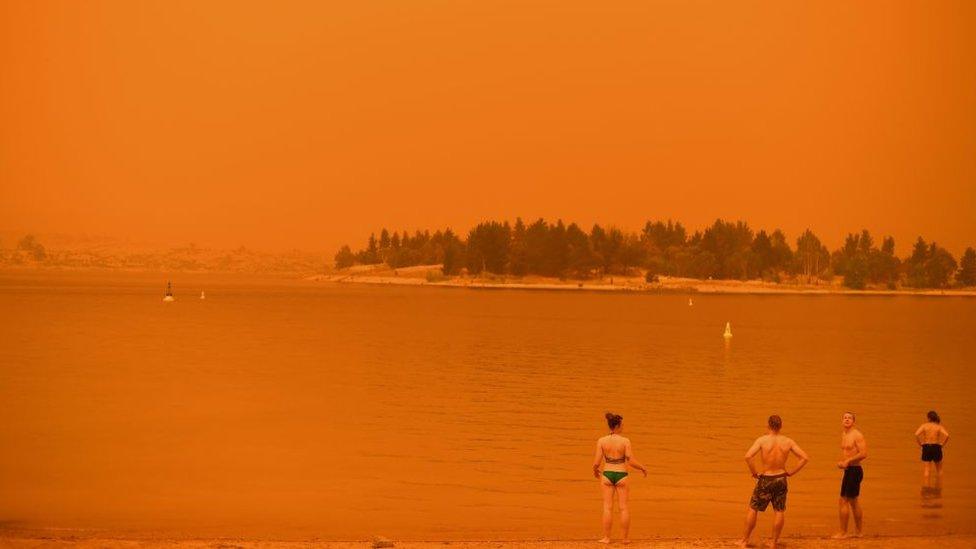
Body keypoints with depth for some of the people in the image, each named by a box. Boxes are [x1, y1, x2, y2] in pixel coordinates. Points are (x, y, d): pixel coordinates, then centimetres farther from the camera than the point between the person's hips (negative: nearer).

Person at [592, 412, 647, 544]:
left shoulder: (601, 441, -6)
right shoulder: (625, 441, -12)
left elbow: (596, 462, -6)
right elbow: (632, 462, -12)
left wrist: (595, 470, 18)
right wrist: (643, 468, 8)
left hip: (607, 475, 1)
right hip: (621, 476, -1)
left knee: (608, 508, 5)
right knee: (623, 508, 8)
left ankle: (606, 538, 3)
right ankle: (626, 538, 11)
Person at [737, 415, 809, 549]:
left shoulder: (762, 440, -13)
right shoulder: (788, 441, -5)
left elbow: (748, 456, -25)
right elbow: (804, 458, -4)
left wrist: (754, 472, -10)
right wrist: (791, 472, 3)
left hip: (765, 479, -2)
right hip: (781, 479, 2)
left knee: (753, 509, 10)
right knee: (779, 511, 11)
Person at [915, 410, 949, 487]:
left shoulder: (924, 425, 3)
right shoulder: (939, 426, 3)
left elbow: (916, 434, -12)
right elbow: (946, 435, -15)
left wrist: (921, 444, -1)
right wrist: (942, 444, -2)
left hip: (926, 447, -1)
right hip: (936, 448, 1)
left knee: (926, 471, -6)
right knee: (939, 470, 20)